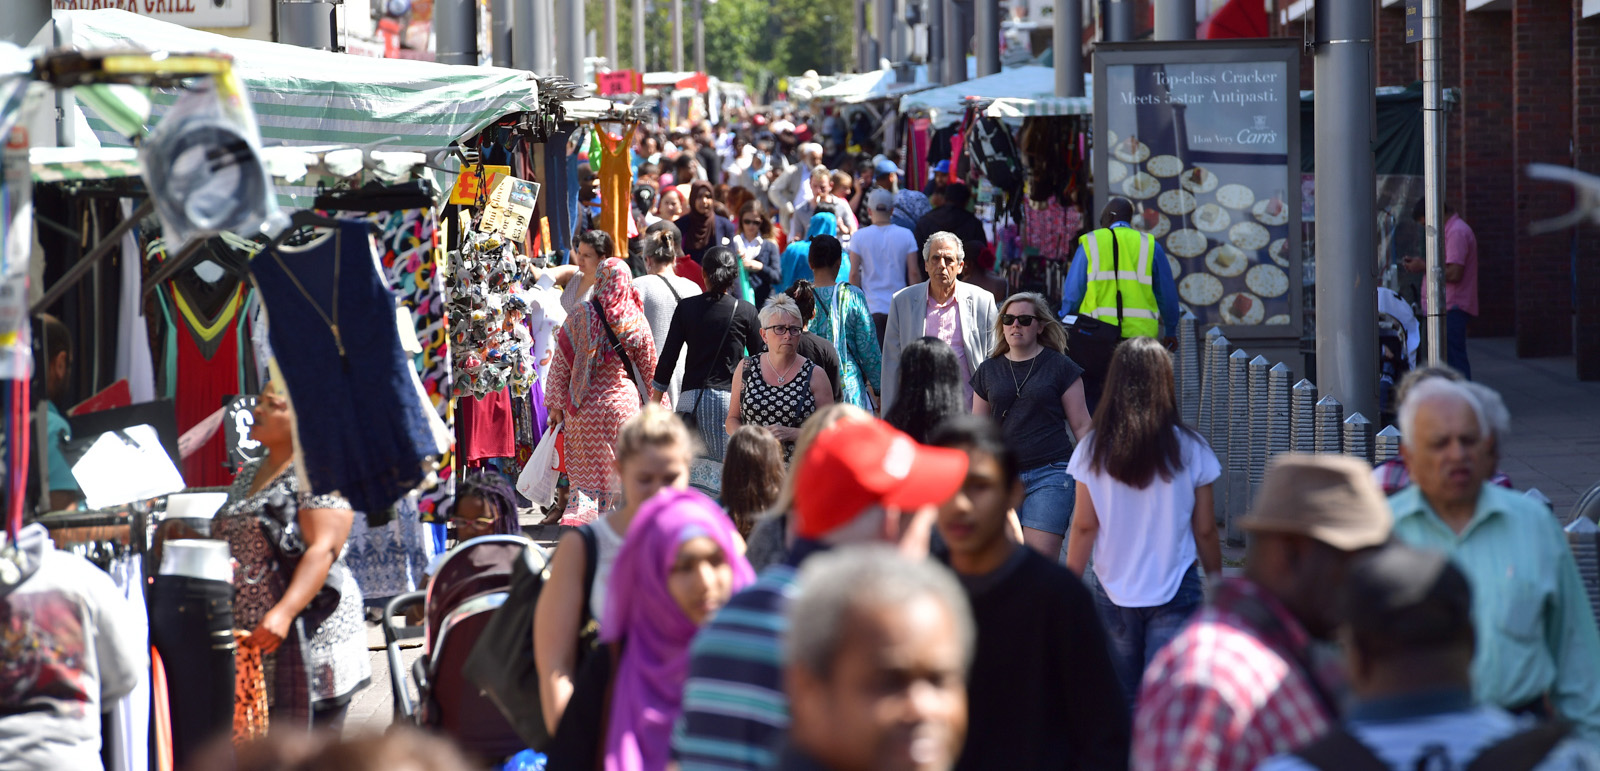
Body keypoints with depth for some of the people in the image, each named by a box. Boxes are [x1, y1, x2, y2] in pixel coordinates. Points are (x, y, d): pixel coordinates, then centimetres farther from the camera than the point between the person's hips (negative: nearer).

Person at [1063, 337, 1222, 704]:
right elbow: (1205, 530, 0)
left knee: (1121, 699, 14)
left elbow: (1084, 527, -1)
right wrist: (1216, 582, 15)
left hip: (1111, 591, 1)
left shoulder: (1093, 449, -4)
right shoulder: (1190, 449, -6)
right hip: (1175, 591, -1)